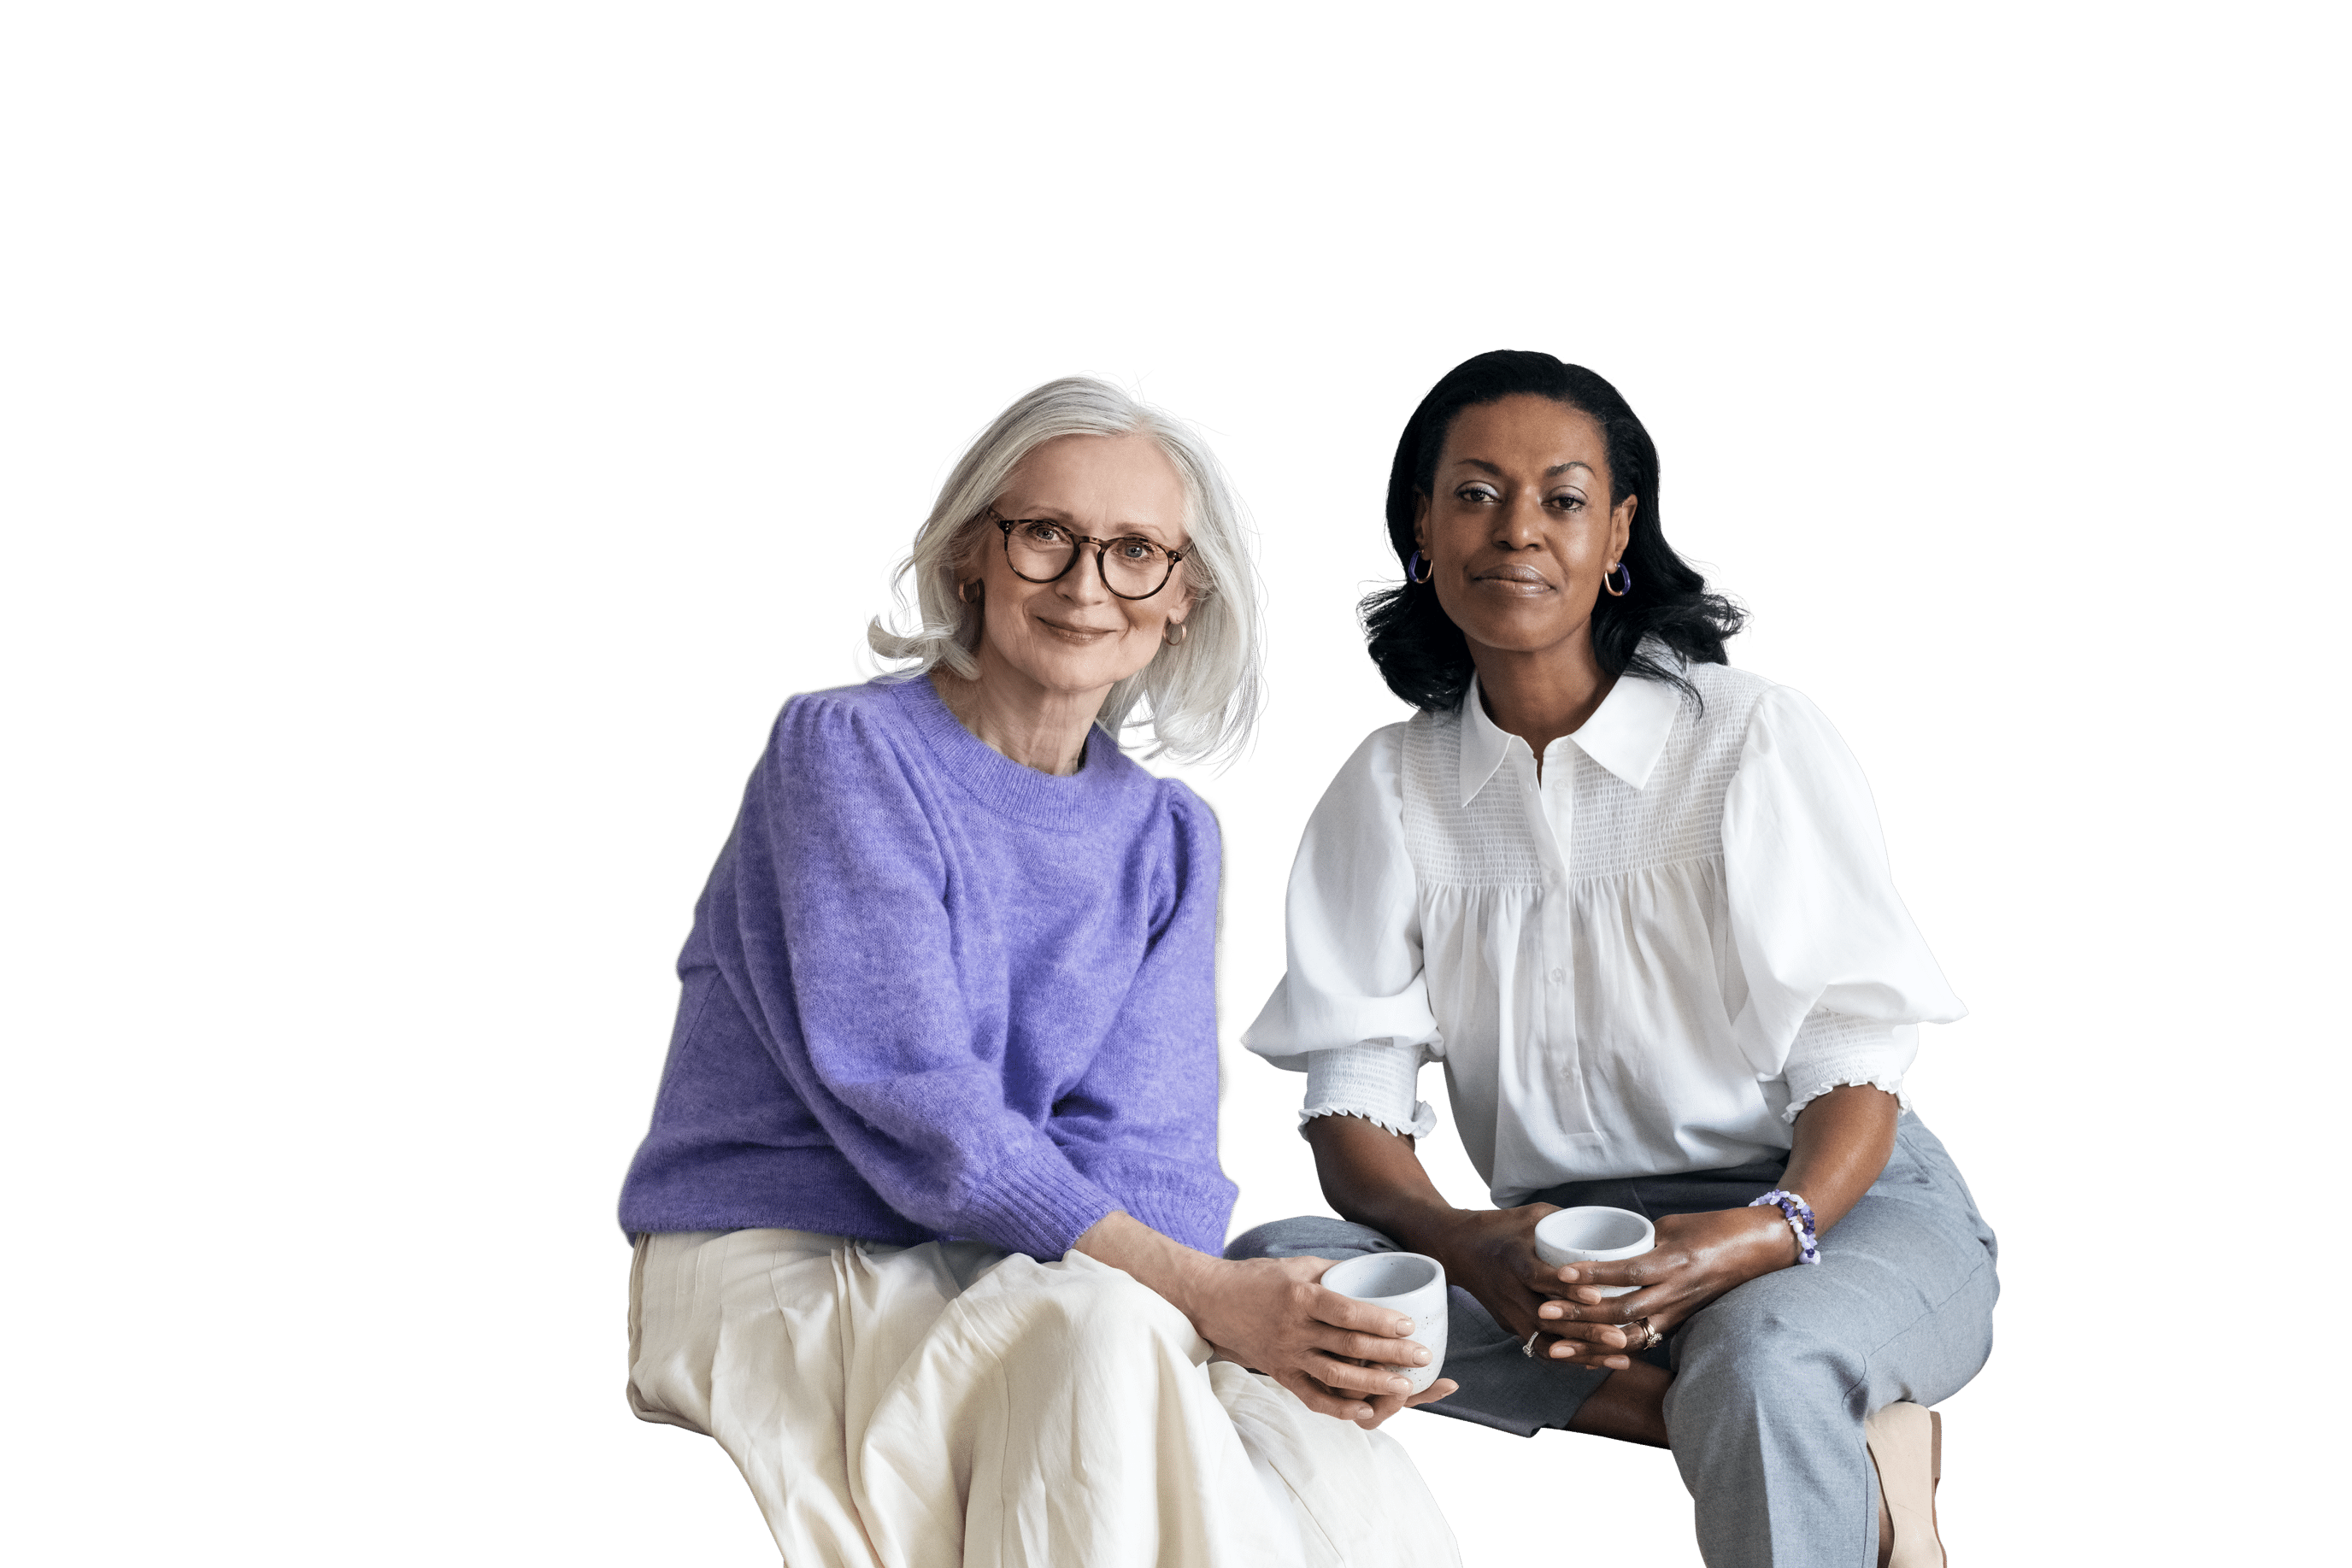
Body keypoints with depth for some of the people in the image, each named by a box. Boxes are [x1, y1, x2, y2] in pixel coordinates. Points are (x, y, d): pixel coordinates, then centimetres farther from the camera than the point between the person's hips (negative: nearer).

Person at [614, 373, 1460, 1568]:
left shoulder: (1170, 840, 10)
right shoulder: (843, 750, -7)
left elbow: (1147, 1145, -1)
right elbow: (909, 1105, -18)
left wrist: (1246, 1314, -24)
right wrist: (1199, 1291, -26)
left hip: (1013, 1292, 4)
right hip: (782, 1280, -4)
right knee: (1101, 1324, -36)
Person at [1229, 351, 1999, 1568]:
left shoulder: (1758, 738, -5)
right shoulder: (1389, 786, 4)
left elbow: (1856, 1060, -8)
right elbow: (1351, 1100, -3)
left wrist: (1771, 1232, -30)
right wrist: (1465, 1245, -25)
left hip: (1843, 1205, -5)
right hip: (1557, 1235, 5)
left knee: (1759, 1359, -41)